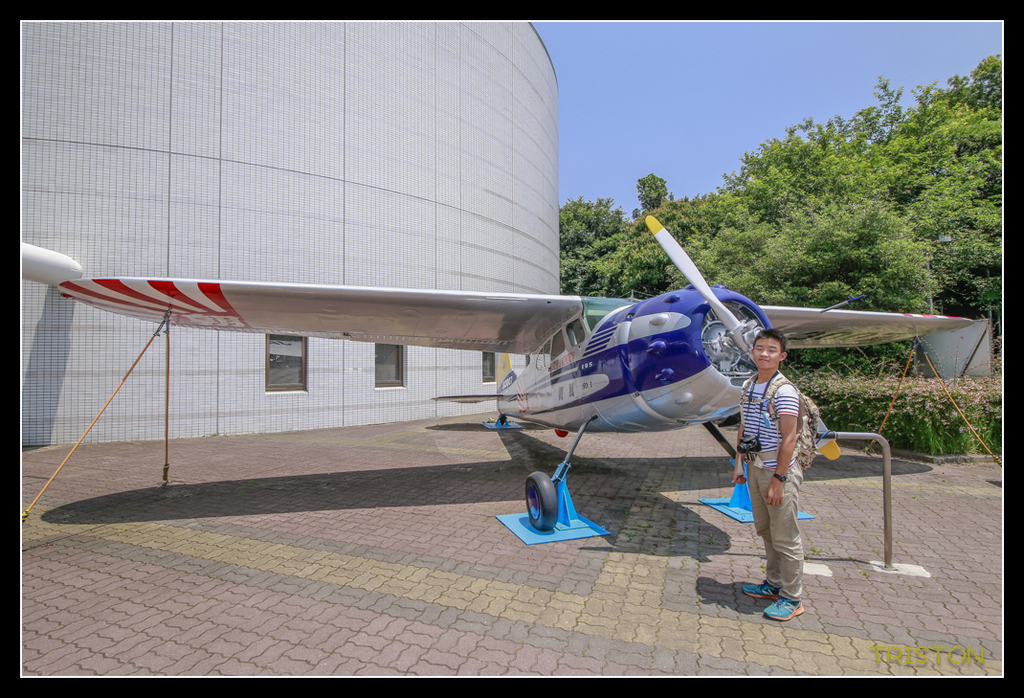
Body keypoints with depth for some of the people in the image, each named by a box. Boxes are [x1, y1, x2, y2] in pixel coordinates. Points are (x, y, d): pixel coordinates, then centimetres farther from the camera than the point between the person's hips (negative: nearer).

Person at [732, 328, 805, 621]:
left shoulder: (784, 391, -16)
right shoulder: (748, 385, 8)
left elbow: (788, 438, -18)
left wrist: (778, 480, -19)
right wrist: (739, 463, 13)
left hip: (778, 470, -7)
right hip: (755, 467, 8)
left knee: (785, 538, 4)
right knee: (766, 531, 19)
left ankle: (792, 598, 19)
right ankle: (774, 584, 35)